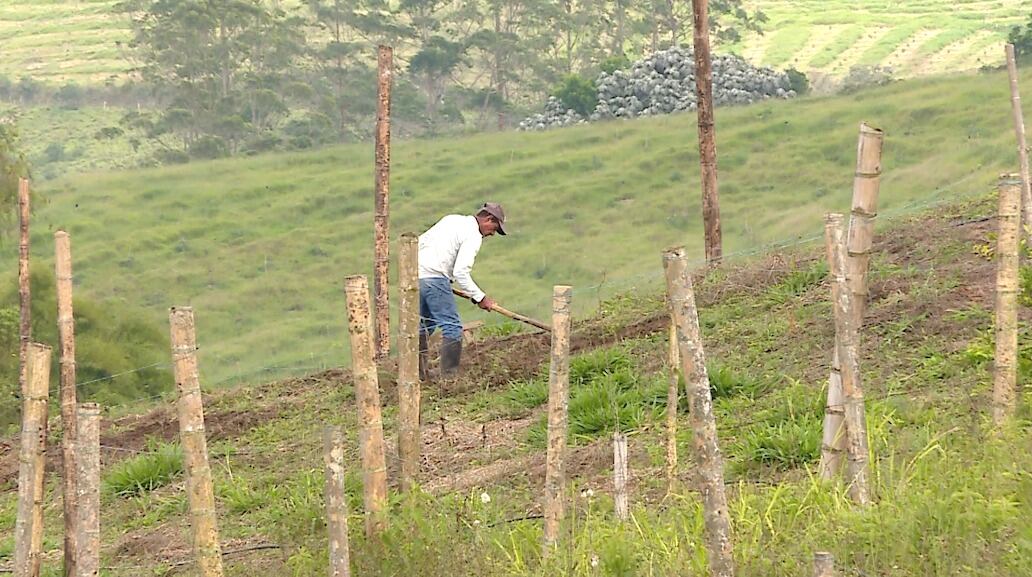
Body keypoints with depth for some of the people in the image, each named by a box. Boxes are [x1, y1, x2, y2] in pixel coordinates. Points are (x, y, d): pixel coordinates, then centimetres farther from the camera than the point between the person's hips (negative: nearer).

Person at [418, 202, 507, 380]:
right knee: (452, 326, -3)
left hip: (415, 271, 9)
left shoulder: (452, 219, 19)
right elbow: (461, 272, -15)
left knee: (425, 323, 21)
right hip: (434, 278, -9)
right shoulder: (473, 236, -6)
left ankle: (419, 372, 25)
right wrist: (480, 297, -8)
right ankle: (449, 376, -5)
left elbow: (421, 241, 21)